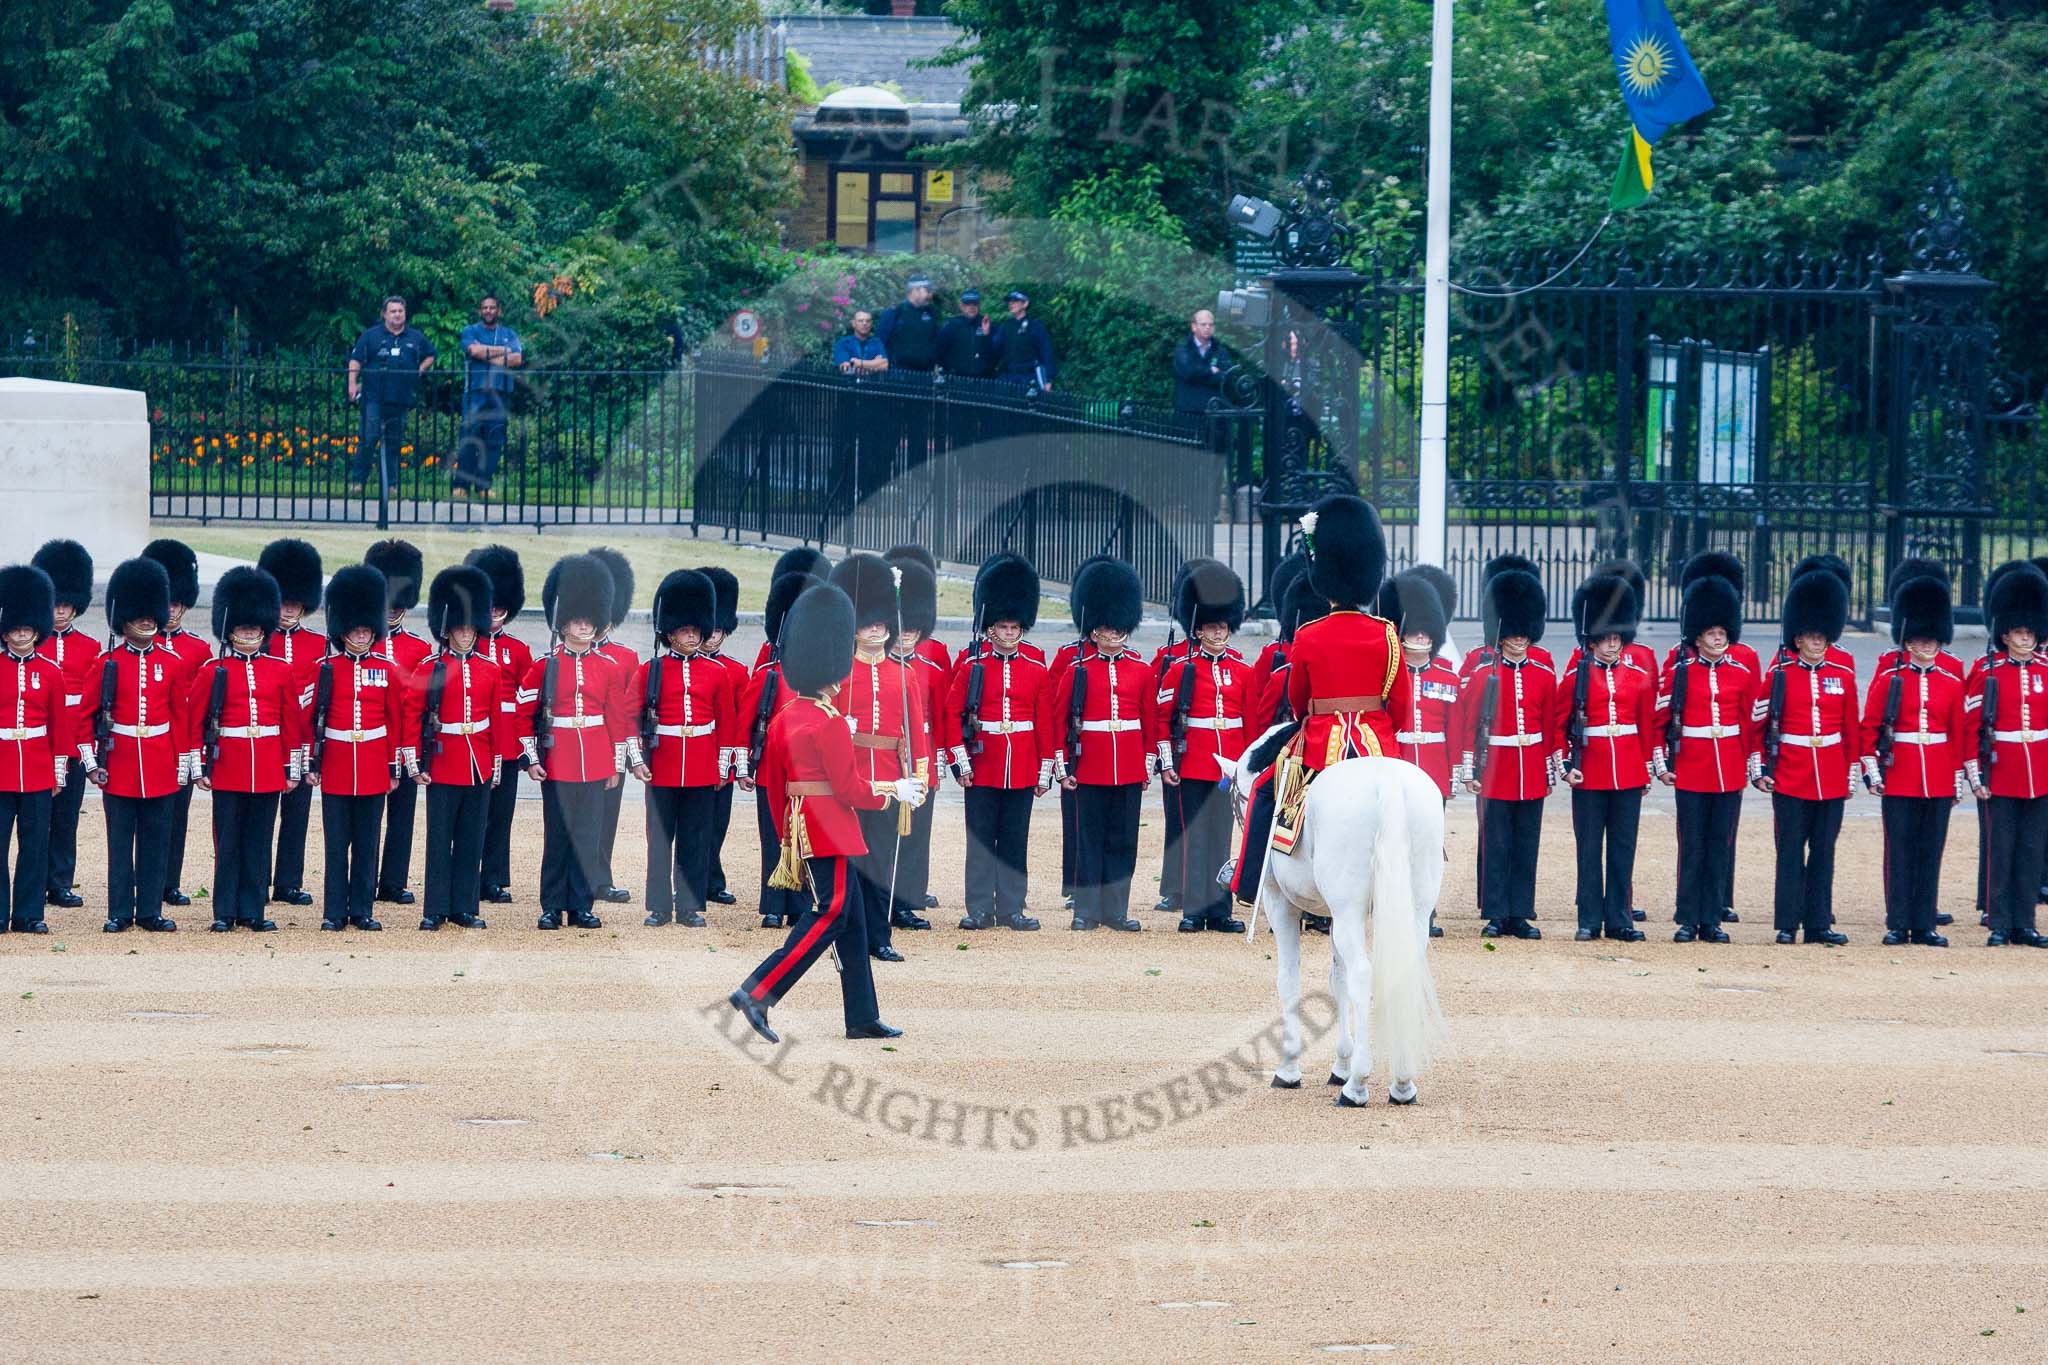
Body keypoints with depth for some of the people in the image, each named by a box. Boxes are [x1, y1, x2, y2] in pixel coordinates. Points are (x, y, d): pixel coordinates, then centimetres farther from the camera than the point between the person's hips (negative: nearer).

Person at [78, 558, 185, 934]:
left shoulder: (169, 663, 5)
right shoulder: (106, 663, -2)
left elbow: (180, 717, 8)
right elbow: (84, 716, 0)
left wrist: (182, 766, 6)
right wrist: (91, 762, -5)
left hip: (160, 769, 2)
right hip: (119, 766, -2)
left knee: (155, 842, 5)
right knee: (120, 842, 3)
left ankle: (150, 911, 11)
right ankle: (119, 913, 8)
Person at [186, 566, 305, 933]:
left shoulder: (281, 671, 7)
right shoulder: (212, 671, -1)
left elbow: (293, 722, 10)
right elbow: (193, 721, 0)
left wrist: (293, 768, 7)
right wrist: (197, 768, -4)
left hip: (268, 771, 2)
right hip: (227, 771, -2)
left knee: (259, 843, 6)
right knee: (227, 843, 2)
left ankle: (253, 911, 12)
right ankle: (225, 913, 8)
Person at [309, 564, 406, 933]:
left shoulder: (387, 669, 4)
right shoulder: (325, 668, 0)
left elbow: (396, 720, 7)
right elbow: (312, 719, 2)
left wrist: (396, 767, 4)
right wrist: (312, 764, -1)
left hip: (373, 768, 1)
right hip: (336, 766, -1)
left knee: (366, 843, 5)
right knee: (336, 843, 3)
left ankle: (363, 910, 11)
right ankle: (334, 912, 7)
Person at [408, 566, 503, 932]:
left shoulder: (491, 670, 6)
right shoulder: (429, 669, -4)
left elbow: (497, 720, 10)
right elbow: (412, 716, -4)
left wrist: (496, 764, 9)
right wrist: (415, 763, -8)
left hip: (479, 766, 3)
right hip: (443, 765, -3)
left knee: (472, 839, 7)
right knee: (440, 839, 0)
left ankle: (464, 908, 14)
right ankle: (435, 911, 4)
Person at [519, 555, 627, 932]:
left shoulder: (608, 668, 5)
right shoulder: (545, 666, -2)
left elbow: (617, 718, 9)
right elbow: (524, 713, 1)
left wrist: (617, 764, 8)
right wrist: (531, 758, -4)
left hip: (594, 764, 2)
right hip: (557, 761, -2)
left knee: (589, 836, 4)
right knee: (557, 835, 2)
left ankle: (582, 906, 10)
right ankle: (552, 907, 8)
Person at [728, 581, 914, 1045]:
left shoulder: (784, 718, 9)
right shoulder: (831, 724, -17)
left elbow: (770, 781, 15)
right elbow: (851, 790, -15)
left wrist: (787, 833, 23)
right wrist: (896, 792, 0)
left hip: (800, 828, 9)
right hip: (830, 830, -9)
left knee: (852, 921, 12)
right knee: (828, 916, -6)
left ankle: (863, 1019, 14)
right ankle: (757, 993, -15)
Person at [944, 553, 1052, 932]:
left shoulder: (1037, 671, 5)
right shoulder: (972, 667, 0)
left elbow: (1046, 722, 6)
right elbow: (952, 713, -1)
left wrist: (1045, 771, 4)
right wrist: (960, 760, -7)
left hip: (1022, 769, 1)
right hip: (982, 768, -1)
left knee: (1015, 840, 6)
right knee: (981, 839, 2)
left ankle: (1011, 908, 10)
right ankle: (980, 910, 6)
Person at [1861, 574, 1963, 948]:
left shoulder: (1951, 683, 7)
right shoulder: (1888, 678, 0)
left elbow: (1959, 733, 10)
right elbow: (1869, 727, 0)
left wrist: (1957, 780, 8)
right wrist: (1871, 770, -6)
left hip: (1938, 782, 2)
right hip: (1899, 779, -2)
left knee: (1931, 853, 5)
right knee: (1900, 853, 1)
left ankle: (1925, 924, 9)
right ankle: (1899, 924, 5)